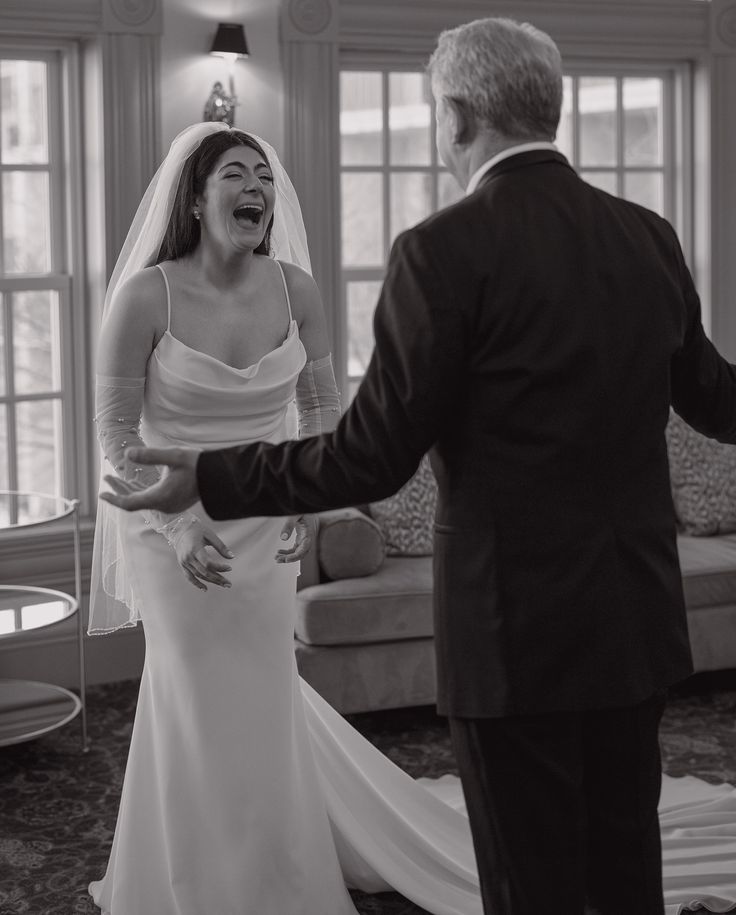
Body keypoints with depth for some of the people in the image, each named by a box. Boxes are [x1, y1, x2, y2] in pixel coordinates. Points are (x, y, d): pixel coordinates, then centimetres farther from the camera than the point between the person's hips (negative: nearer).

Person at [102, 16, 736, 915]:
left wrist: (210, 476, -3)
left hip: (518, 630, -6)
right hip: (636, 623, 6)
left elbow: (371, 458, -15)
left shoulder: (444, 250, -15)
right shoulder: (647, 236, 3)